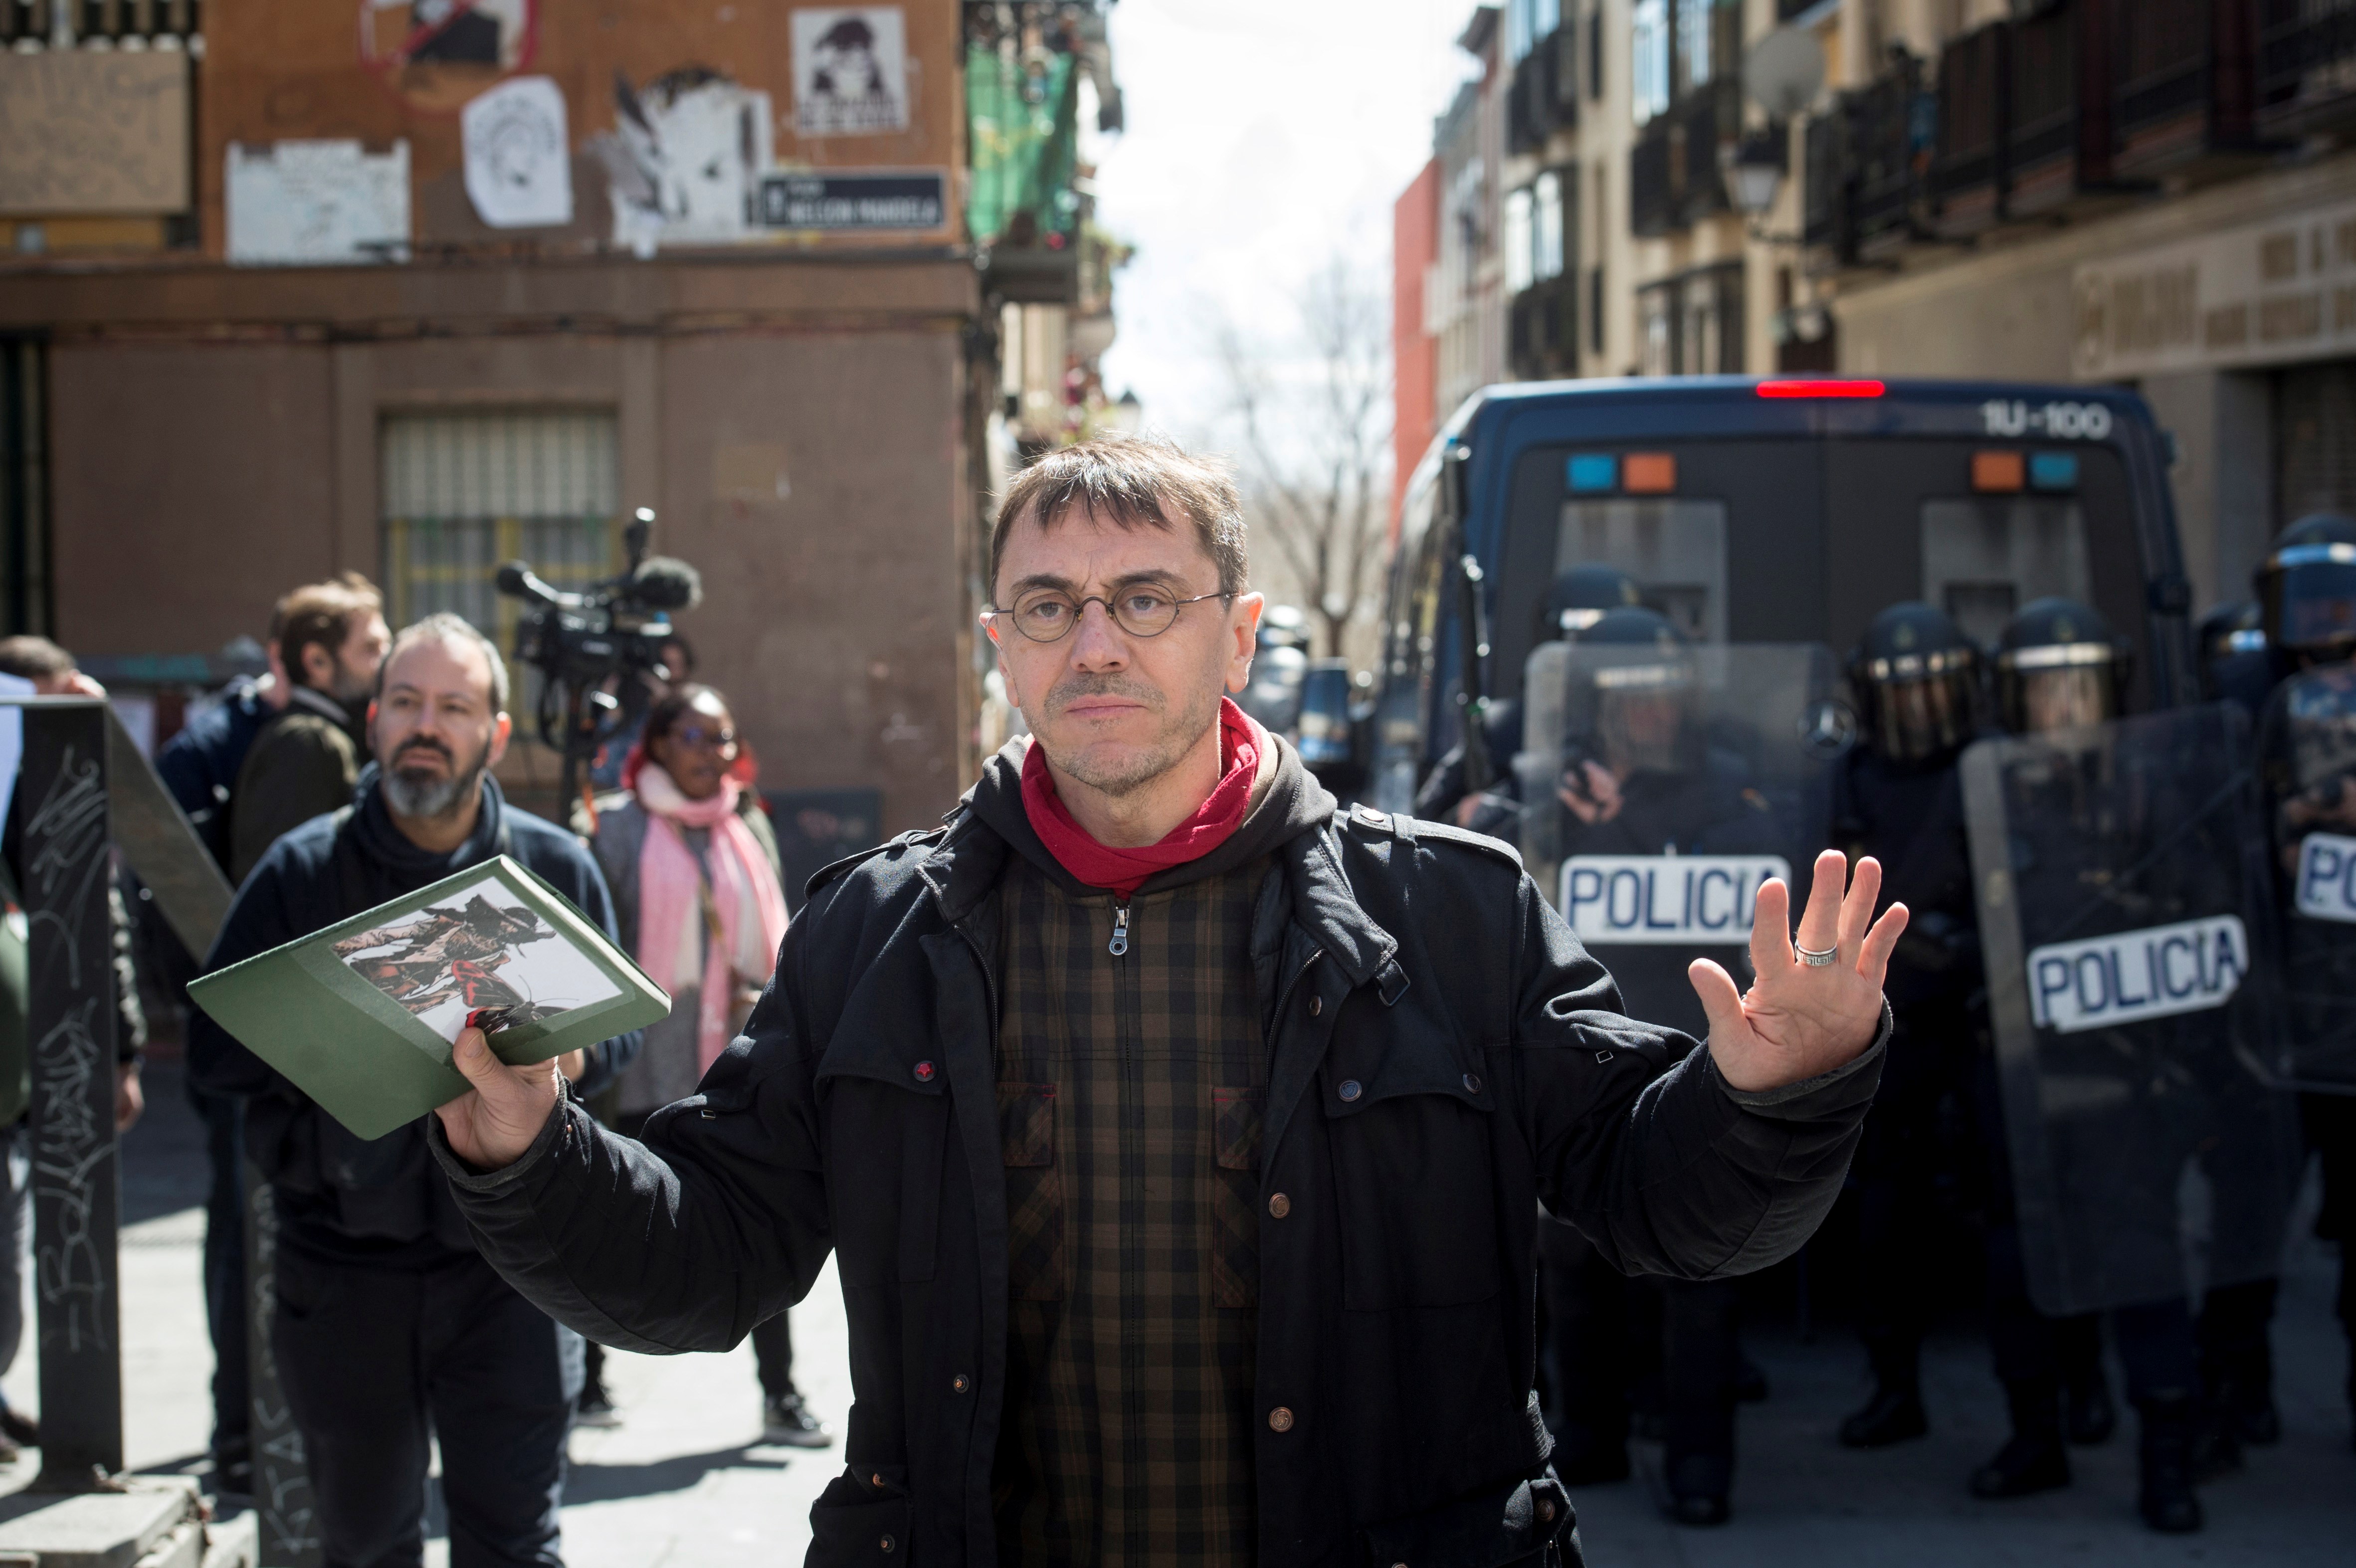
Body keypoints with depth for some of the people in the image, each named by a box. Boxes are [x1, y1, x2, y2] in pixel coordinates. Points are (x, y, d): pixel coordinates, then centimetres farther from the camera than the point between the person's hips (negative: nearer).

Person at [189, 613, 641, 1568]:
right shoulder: (302, 870, 2)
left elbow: (623, 1025, 9)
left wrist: (569, 1056, -14)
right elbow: (214, 1045, -2)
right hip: (343, 1265, 1)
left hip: (505, 1263, -1)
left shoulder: (556, 868, 5)